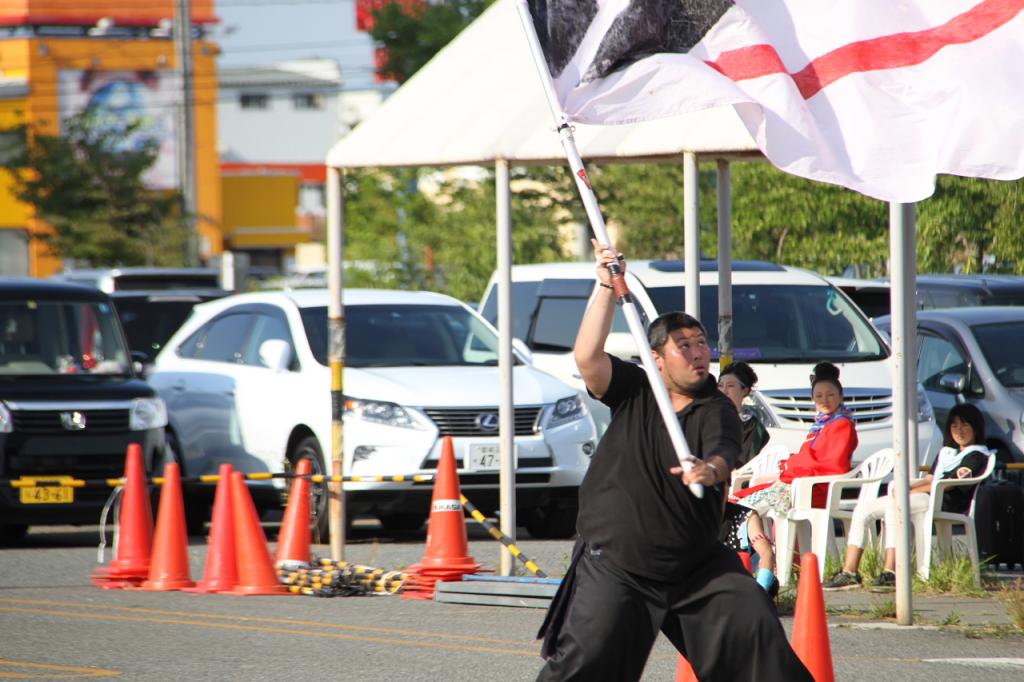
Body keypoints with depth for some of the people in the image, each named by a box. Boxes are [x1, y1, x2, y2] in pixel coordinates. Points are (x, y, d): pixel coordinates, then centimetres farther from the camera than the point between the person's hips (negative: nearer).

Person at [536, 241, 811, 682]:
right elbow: (587, 356, -17)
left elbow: (723, 453, -23)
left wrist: (710, 470, -48)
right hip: (613, 570, -2)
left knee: (754, 623, -6)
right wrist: (607, 287, -21)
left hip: (697, 566, 2)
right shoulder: (633, 392, -1)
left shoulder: (716, 410, -2)